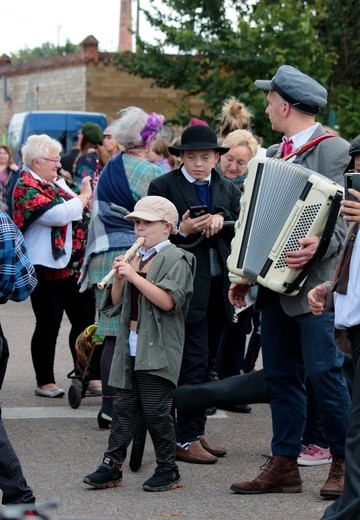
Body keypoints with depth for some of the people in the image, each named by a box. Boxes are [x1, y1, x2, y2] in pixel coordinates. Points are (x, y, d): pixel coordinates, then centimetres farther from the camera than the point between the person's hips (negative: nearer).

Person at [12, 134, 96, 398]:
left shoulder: (57, 183, 14)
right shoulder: (26, 188, -12)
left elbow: (80, 213, 21)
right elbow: (59, 215, -25)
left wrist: (88, 192, 3)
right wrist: (84, 196, -12)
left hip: (76, 265, 8)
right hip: (48, 267, -8)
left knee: (85, 320, 9)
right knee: (48, 325, 0)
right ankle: (45, 383, 10)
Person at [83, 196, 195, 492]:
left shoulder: (175, 259, -6)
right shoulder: (135, 258, 16)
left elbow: (168, 301, -20)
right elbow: (116, 302, 16)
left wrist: (134, 276, -20)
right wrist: (119, 277, -3)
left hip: (158, 350, -7)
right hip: (131, 346, 7)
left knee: (155, 410, -3)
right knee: (124, 407, 7)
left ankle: (168, 469, 8)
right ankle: (112, 465, 10)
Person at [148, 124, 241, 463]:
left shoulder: (228, 189, 14)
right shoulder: (163, 187, -2)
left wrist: (222, 220, -9)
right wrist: (182, 231, -21)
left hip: (219, 287, 6)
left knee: (205, 362, 11)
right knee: (194, 362, -9)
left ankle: (196, 431, 19)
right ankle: (185, 439, -4)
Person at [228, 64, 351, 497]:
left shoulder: (333, 150, -7)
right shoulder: (273, 156, 16)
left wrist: (319, 246, -32)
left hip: (314, 285, -8)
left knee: (324, 373, -7)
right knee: (280, 376, 9)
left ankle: (343, 464, 5)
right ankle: (283, 465, 16)